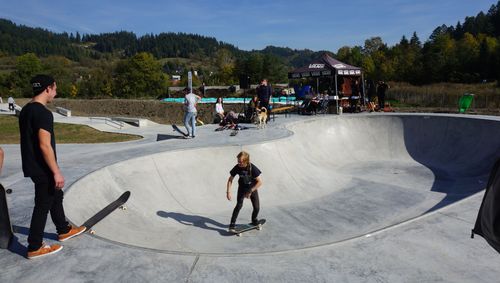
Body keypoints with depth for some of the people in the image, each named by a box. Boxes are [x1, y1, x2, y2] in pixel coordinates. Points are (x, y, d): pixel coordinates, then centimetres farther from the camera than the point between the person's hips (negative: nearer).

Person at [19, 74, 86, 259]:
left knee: (56, 195, 22)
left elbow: (31, 140, 15)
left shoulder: (26, 110, 9)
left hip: (32, 165, 10)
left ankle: (64, 230, 38)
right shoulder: (43, 113, -21)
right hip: (42, 169, -10)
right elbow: (44, 145, -26)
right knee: (43, 204, 3)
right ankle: (34, 248, 15)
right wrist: (56, 172, -21)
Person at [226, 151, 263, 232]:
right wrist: (228, 192, -17)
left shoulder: (252, 168, -28)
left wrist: (250, 191, -26)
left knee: (257, 207, 0)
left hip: (253, 188, 0)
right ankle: (232, 224, -8)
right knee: (239, 205, -18)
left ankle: (254, 220, 31)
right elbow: (230, 180, -9)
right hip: (242, 188, 0)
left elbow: (260, 182, -25)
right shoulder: (237, 167, -21)